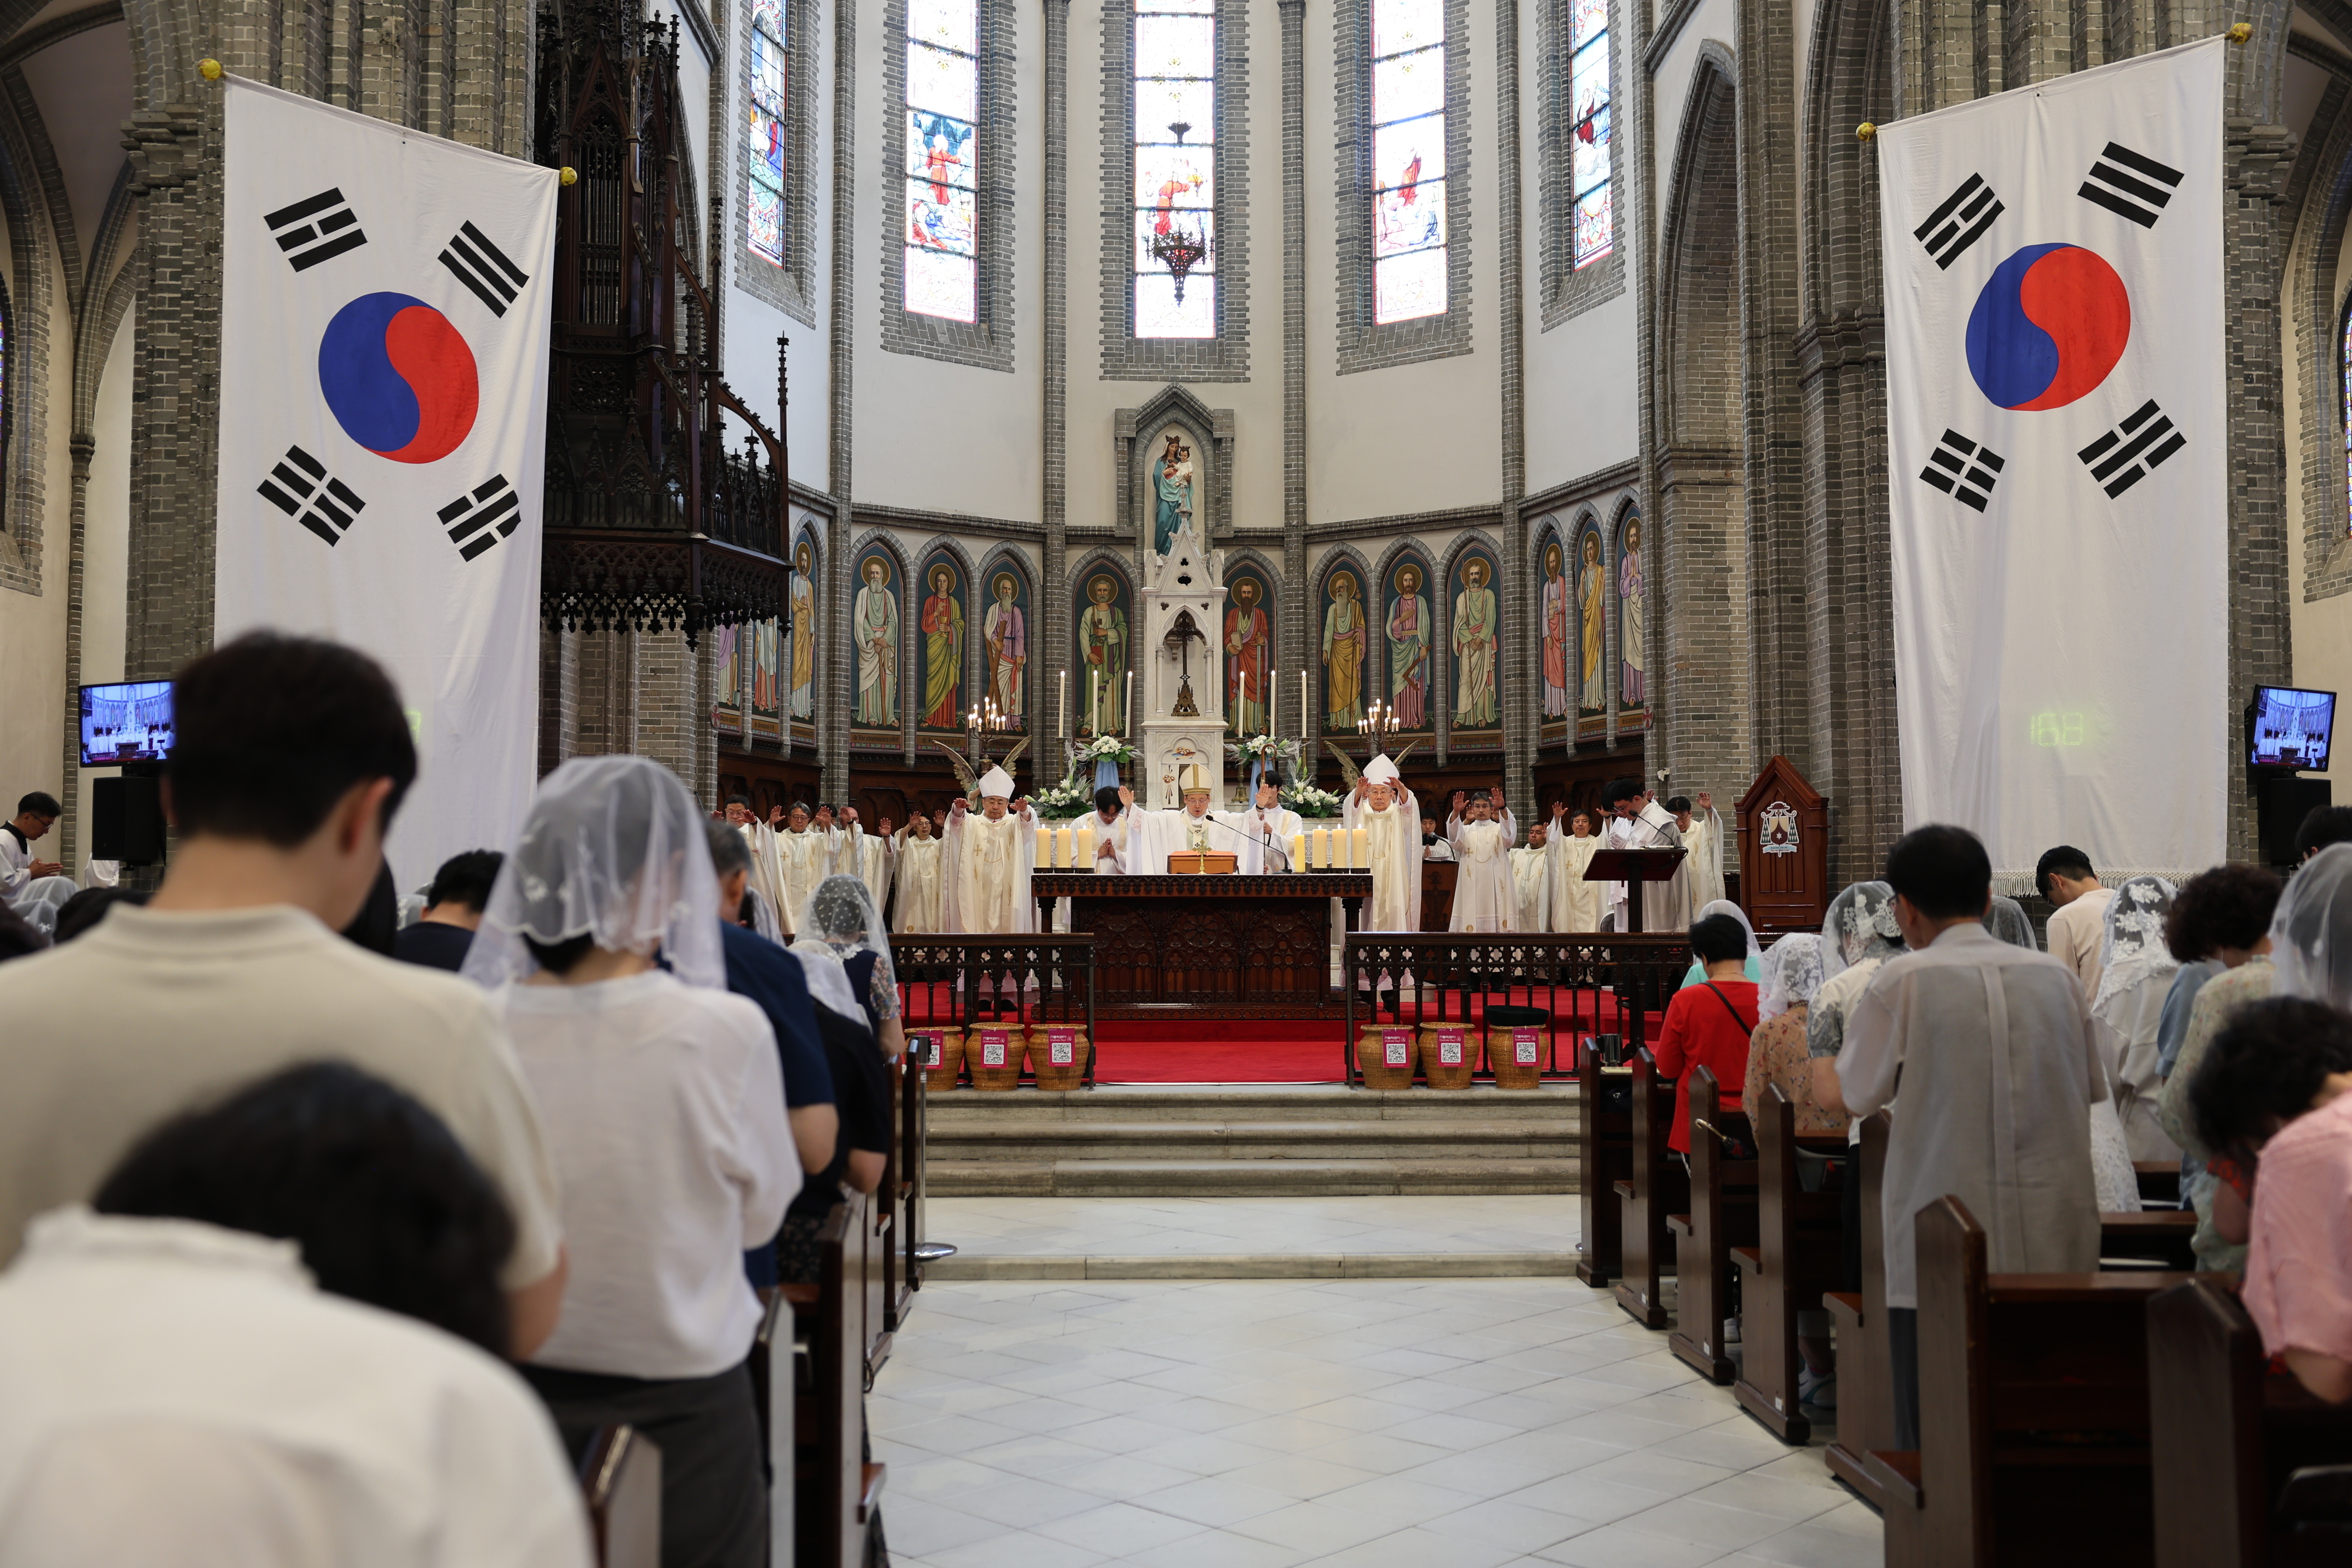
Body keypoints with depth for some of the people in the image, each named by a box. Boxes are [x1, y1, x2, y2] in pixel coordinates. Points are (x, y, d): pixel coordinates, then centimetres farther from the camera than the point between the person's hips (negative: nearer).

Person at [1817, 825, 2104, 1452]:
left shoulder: (1905, 981, -6)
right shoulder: (2057, 975, 6)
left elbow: (1846, 1097, -2)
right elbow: (2090, 1089, 14)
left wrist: (1811, 1063, 19)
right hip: (2057, 1245, 4)